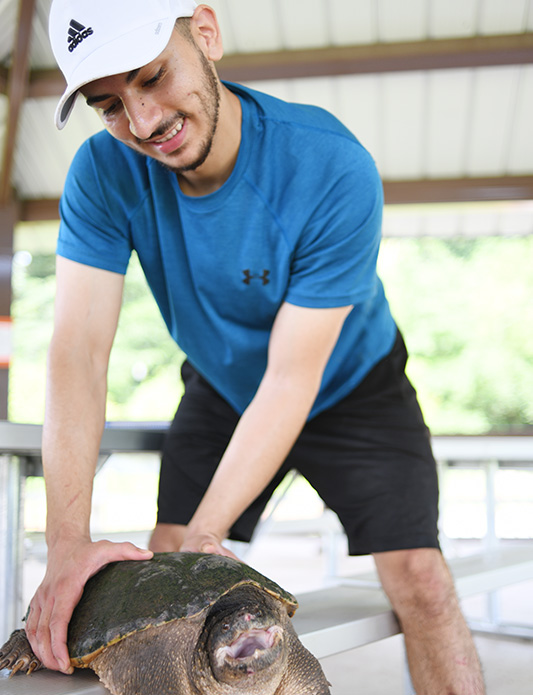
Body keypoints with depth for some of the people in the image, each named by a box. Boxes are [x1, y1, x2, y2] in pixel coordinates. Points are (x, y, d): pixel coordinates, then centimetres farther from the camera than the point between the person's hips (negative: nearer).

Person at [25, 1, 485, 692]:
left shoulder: (335, 168, -33)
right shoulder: (104, 172, -21)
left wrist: (203, 535, -34)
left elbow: (292, 377, -31)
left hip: (350, 386, -2)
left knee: (419, 578, -12)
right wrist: (68, 542, -35)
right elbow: (78, 349, -27)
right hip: (221, 393, 3)